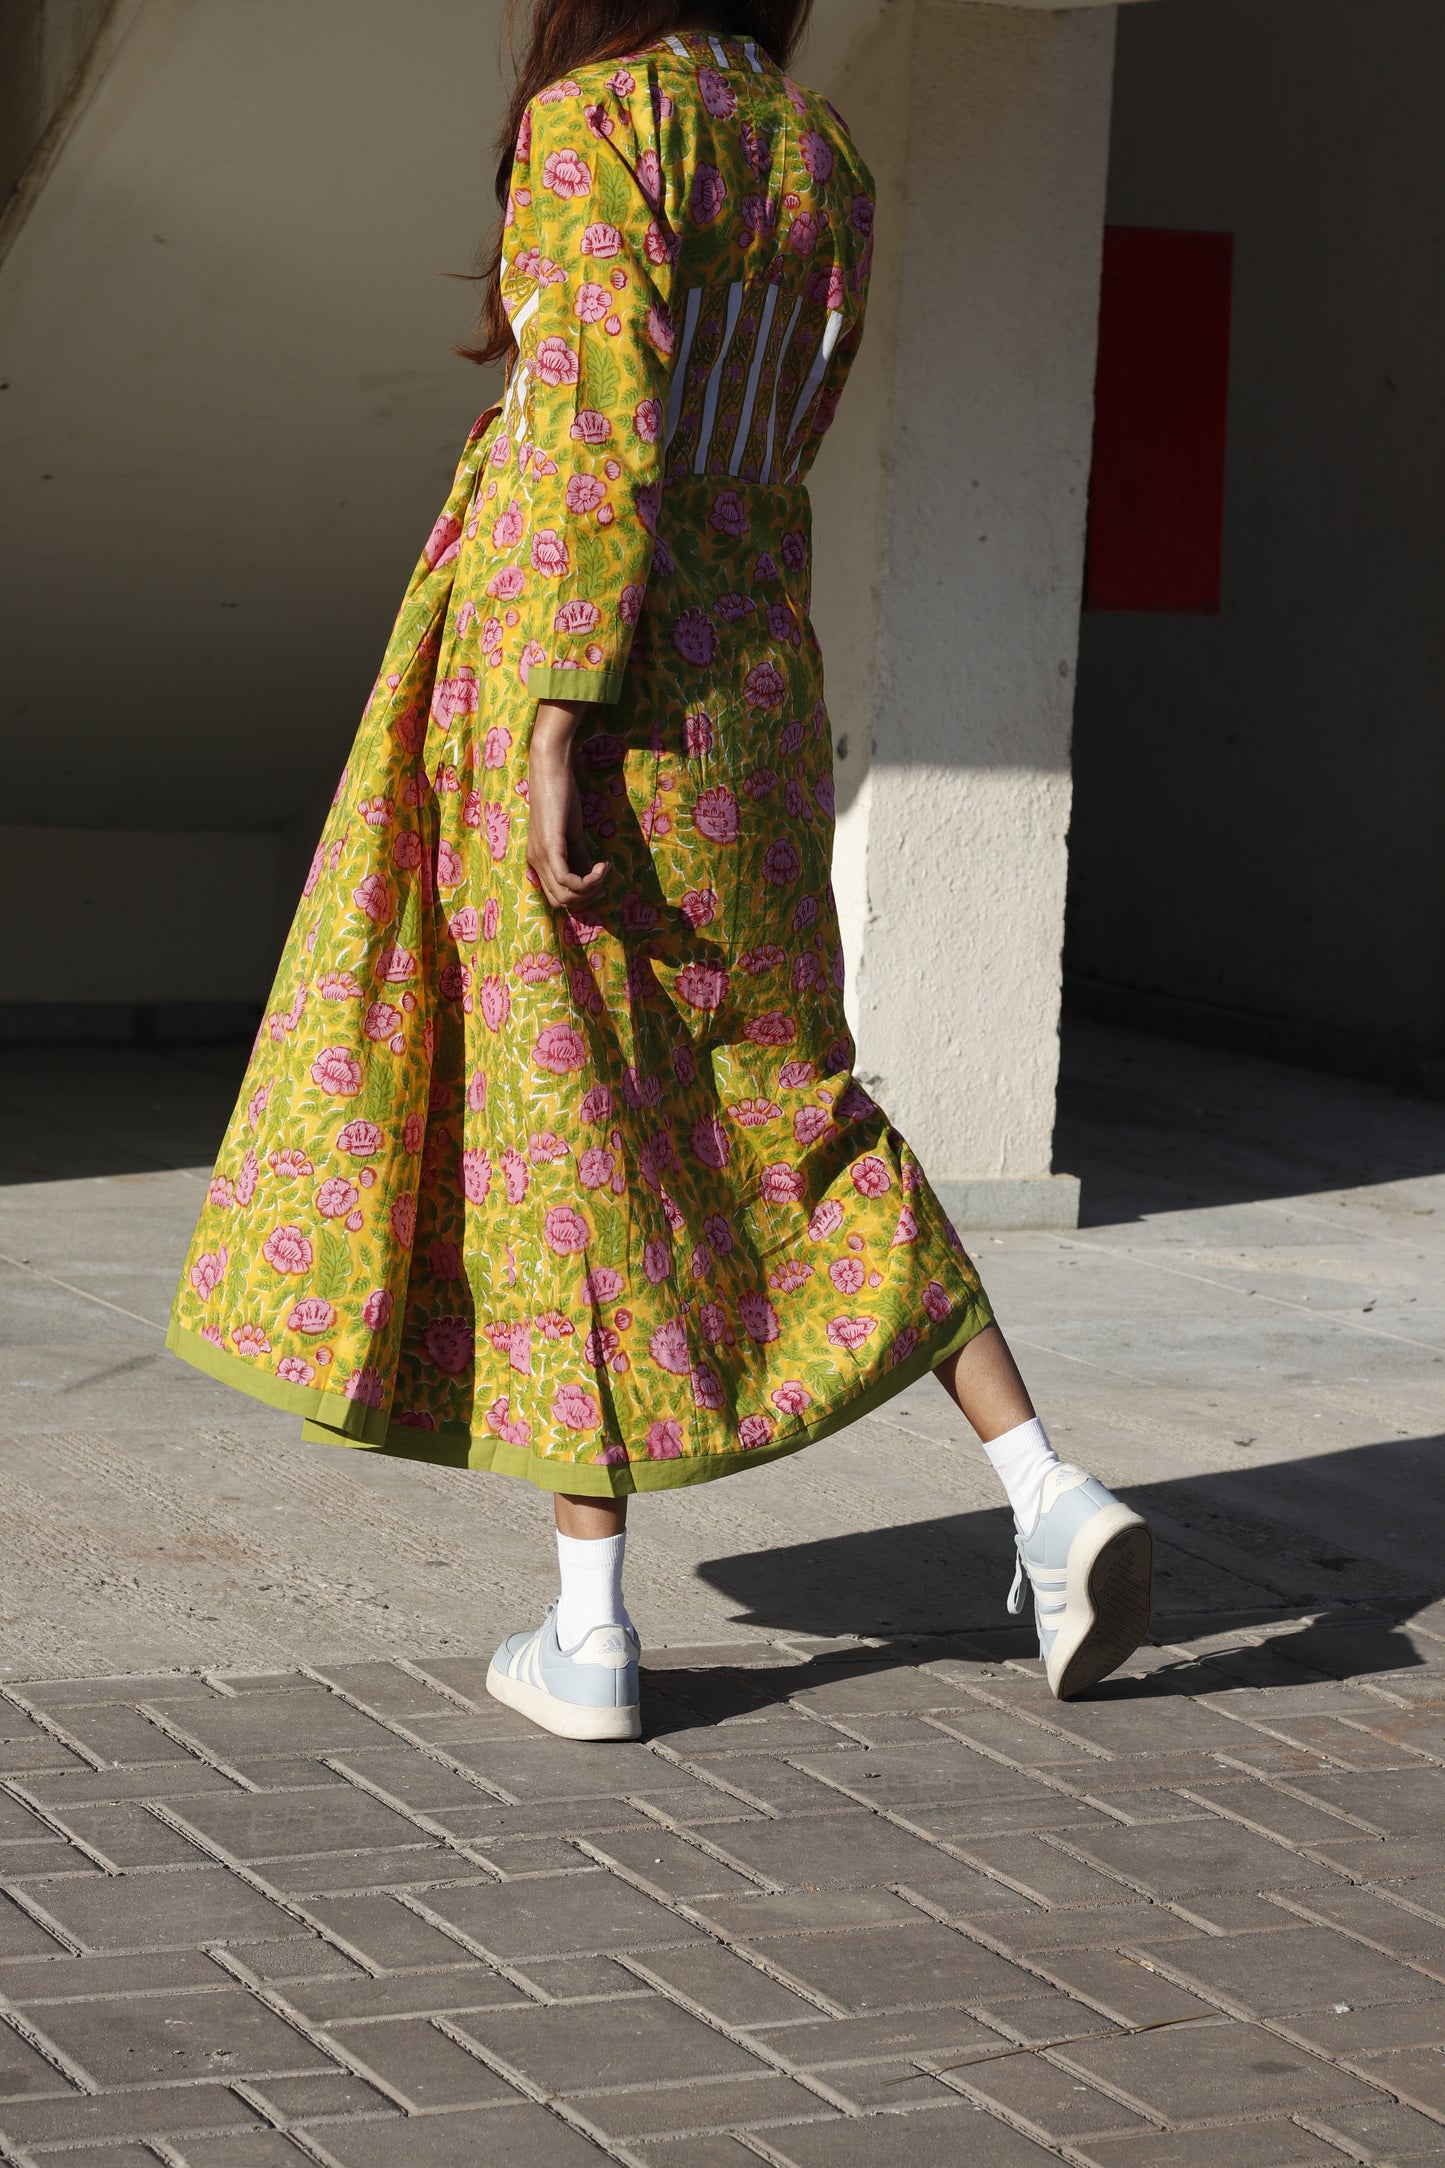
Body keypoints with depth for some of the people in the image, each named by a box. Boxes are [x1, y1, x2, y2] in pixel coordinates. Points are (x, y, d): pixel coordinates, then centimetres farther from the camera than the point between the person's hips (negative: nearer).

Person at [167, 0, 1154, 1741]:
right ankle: (1049, 1497, 3)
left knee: (557, 1123, 2)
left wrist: (552, 740, -19)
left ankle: (590, 1631, 5)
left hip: (573, 669, -6)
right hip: (750, 682, 6)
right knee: (786, 1110, 15)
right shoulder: (829, 172, 12)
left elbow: (601, 449, -18)